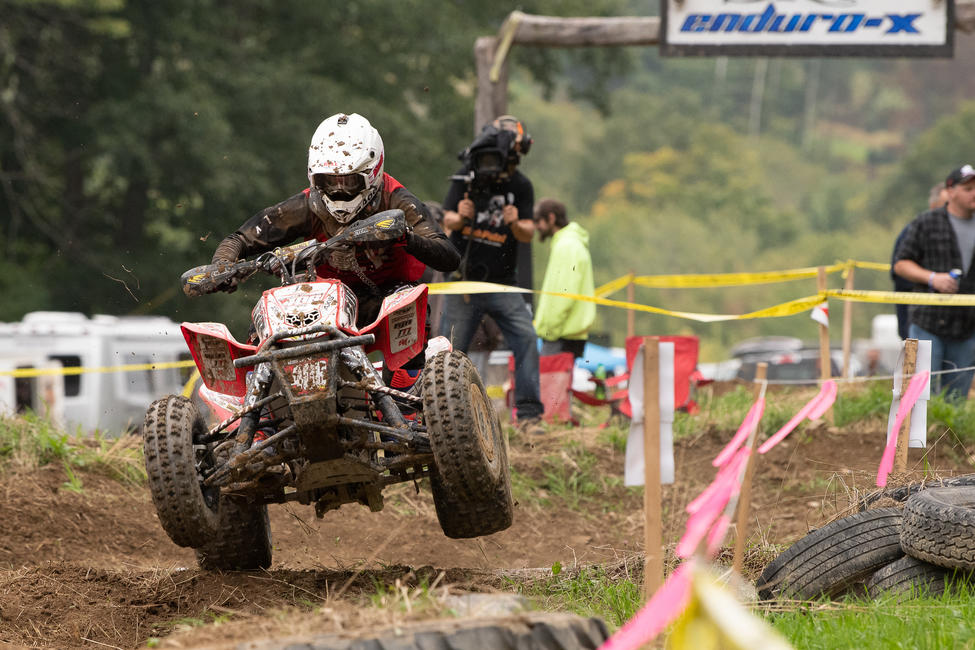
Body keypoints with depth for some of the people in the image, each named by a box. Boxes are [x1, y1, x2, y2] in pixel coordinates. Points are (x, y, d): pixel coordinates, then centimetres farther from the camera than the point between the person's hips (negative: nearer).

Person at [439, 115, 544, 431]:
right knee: (450, 349, 1)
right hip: (464, 282, 0)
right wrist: (460, 218, -26)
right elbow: (447, 221, -2)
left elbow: (529, 233, -4)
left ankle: (528, 414, -14)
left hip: (502, 284, 0)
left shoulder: (520, 186, 0)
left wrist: (516, 224, -27)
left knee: (526, 339, -16)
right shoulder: (466, 178, -2)